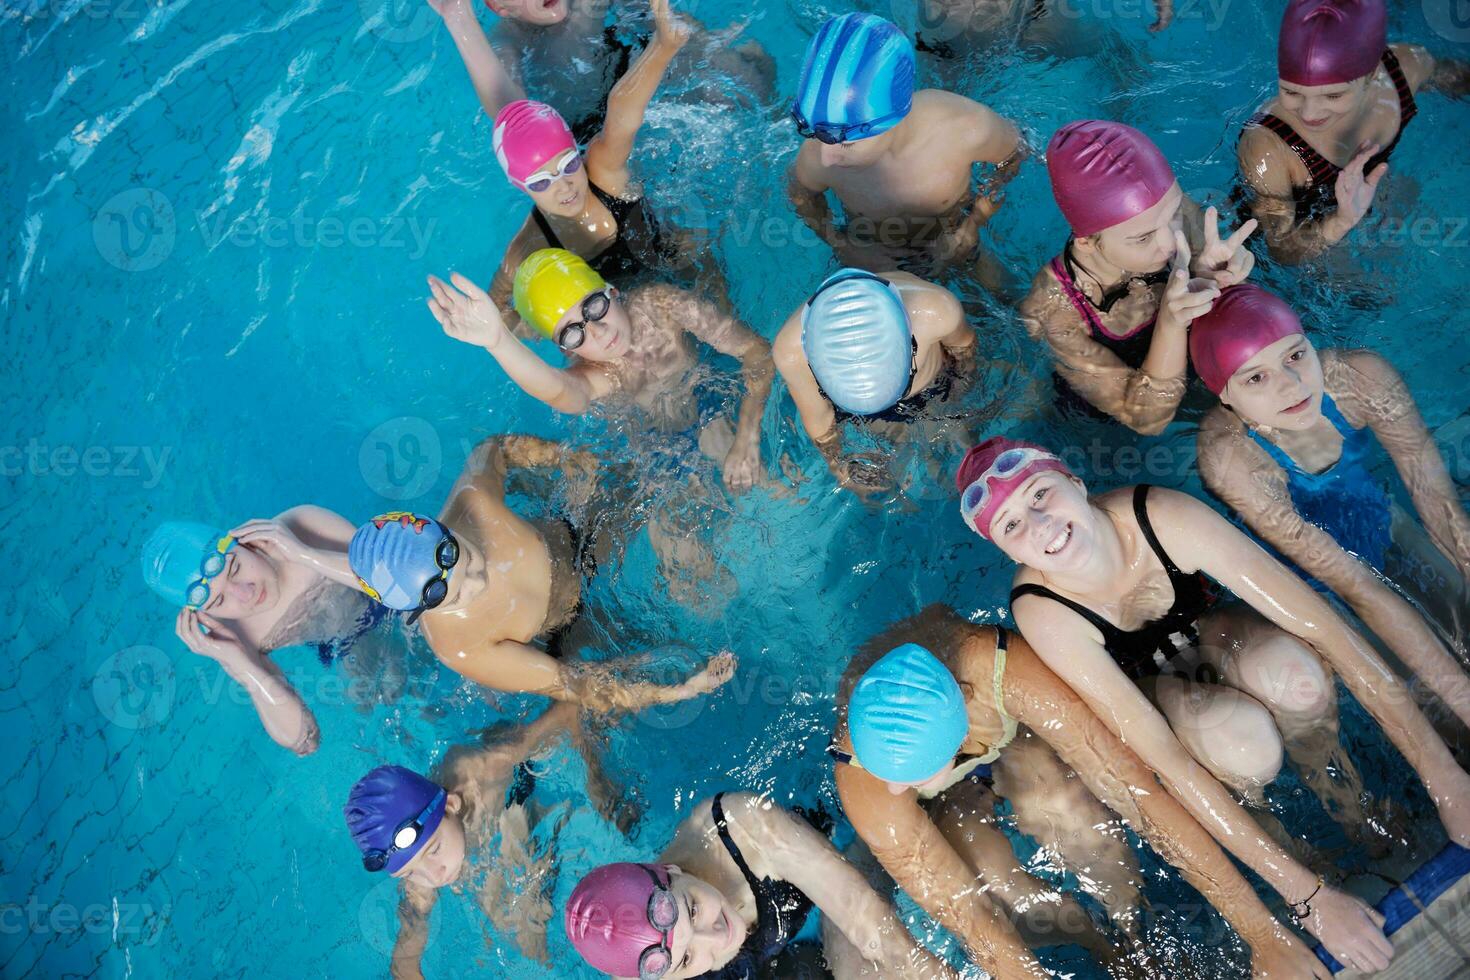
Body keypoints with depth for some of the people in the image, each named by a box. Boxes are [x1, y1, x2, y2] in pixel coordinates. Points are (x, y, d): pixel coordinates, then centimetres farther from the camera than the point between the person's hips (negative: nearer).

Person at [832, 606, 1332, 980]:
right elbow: (972, 921, -31)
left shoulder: (1006, 672, -41)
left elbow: (1140, 793, -36)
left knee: (1058, 801, -31)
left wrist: (1265, 935, -31)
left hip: (1008, 732, 1)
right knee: (1007, 896, -25)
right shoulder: (864, 786, -39)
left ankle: (1145, 933, -4)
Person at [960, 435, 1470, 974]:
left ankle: (1327, 776, -1)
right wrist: (1308, 896, -36)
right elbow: (1165, 759, -35)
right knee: (1247, 743, -34)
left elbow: (1324, 626, -30)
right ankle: (1248, 806, 3)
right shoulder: (1042, 611, -34)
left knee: (1295, 673, -34)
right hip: (1145, 691, -1)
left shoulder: (1164, 517, -33)